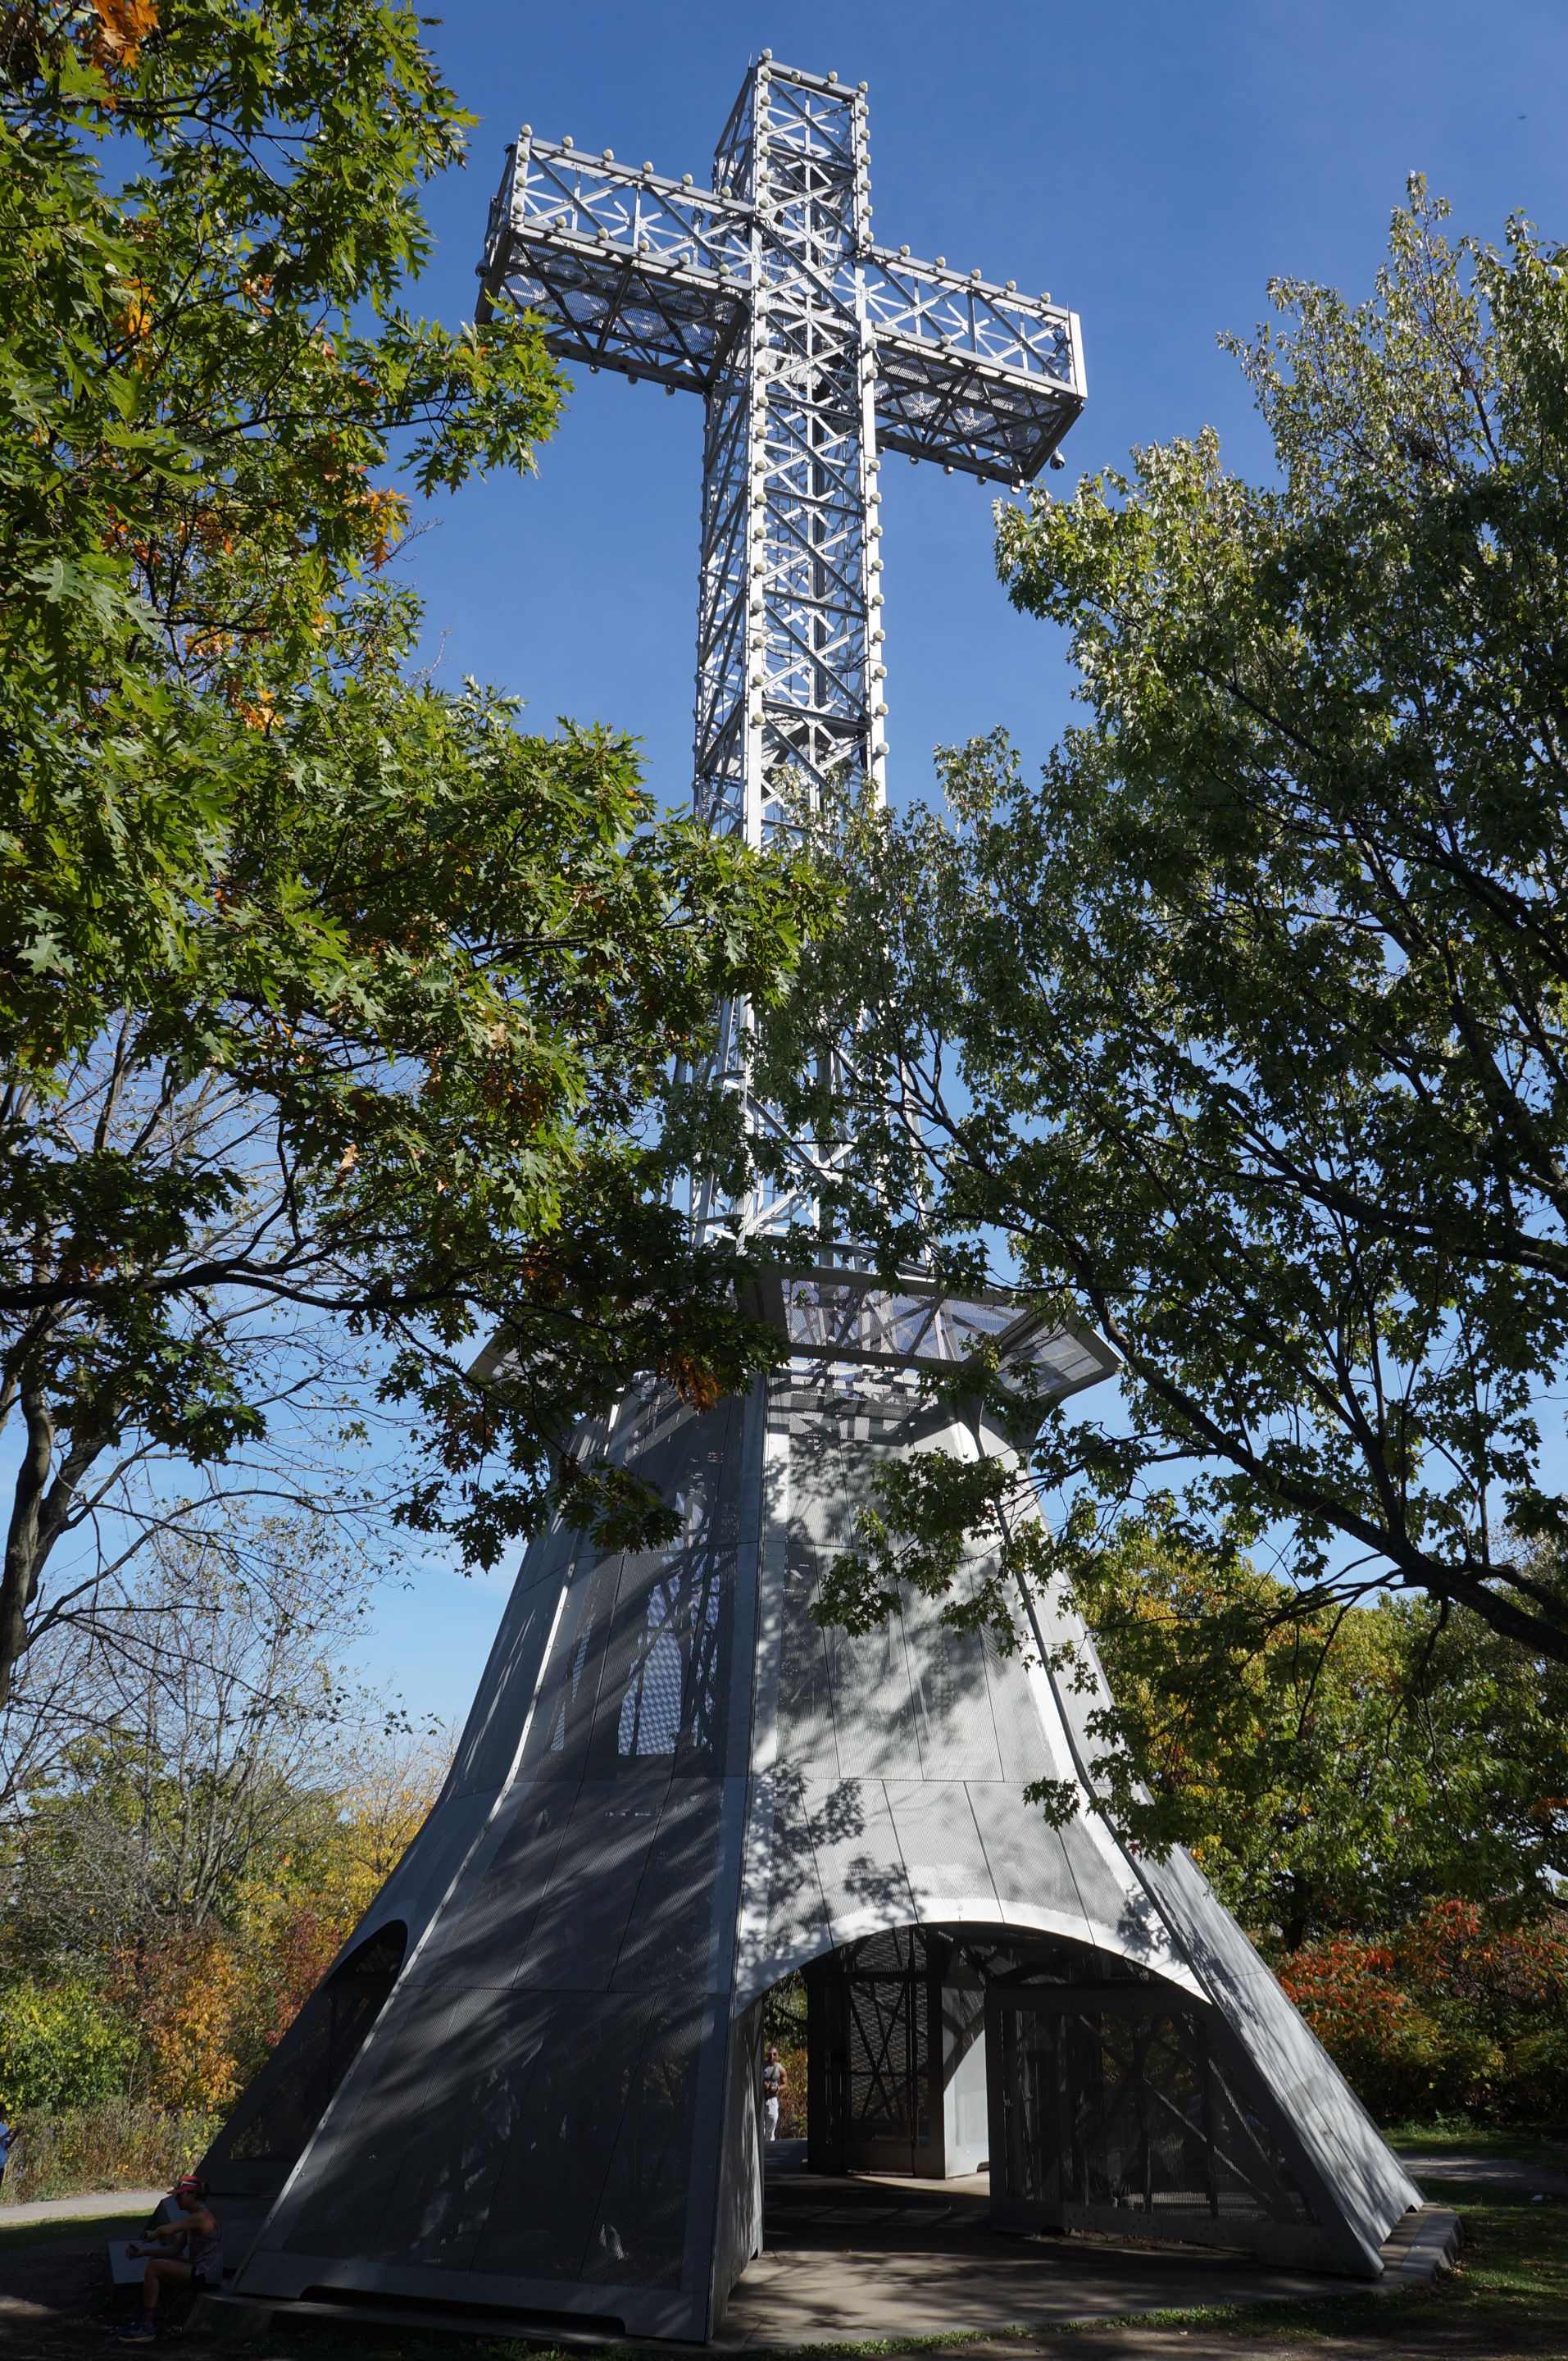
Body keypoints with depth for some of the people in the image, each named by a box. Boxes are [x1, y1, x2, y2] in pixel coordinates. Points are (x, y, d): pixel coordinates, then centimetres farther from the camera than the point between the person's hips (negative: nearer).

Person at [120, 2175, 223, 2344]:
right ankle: (149, 2320, 21)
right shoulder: (194, 2218, 13)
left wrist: (152, 2234, -5)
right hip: (198, 2269, 11)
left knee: (153, 2268, -15)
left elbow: (166, 2230, -28)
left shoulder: (201, 2217, -19)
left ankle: (148, 2328, -10)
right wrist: (144, 2252, 5)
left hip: (205, 2276, -11)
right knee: (154, 2260, 18)